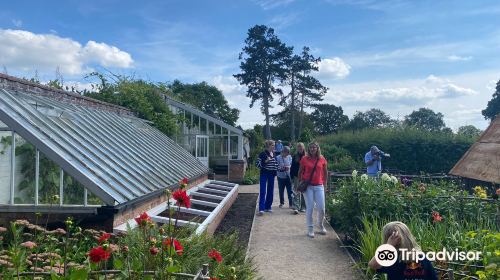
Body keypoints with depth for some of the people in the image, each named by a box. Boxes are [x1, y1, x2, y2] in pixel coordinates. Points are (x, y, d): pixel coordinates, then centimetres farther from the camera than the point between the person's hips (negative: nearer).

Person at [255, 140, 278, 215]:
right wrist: (265, 162, -23)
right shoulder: (263, 154, -9)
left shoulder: (274, 154, 10)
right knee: (263, 191, -10)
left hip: (271, 174, 6)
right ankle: (261, 208, -13)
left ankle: (268, 207, 21)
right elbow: (257, 164, -11)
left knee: (270, 191, 9)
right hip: (264, 174, -6)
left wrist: (275, 170, 8)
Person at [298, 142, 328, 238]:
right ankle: (310, 229, 12)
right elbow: (300, 172, 8)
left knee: (321, 208, 1)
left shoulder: (322, 159, 2)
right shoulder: (305, 159, -1)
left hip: (319, 186, 1)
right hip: (308, 186, -1)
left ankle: (321, 225, 28)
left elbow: (325, 172, 12)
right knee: (309, 208, 0)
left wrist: (325, 185, 10)